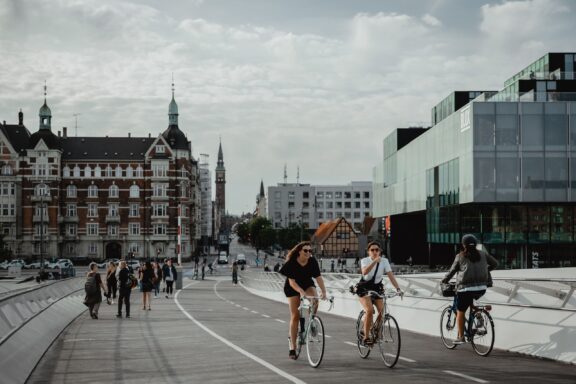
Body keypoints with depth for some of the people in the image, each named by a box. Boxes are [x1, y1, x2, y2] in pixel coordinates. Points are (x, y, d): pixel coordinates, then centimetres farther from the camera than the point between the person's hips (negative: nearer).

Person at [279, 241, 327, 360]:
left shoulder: (312, 262, -17)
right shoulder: (291, 263, -25)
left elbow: (318, 277, -20)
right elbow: (292, 282, -29)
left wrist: (323, 291, -34)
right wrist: (301, 292, -45)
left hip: (307, 284, 2)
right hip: (293, 288, -2)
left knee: (314, 301, -31)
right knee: (295, 316, -7)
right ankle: (292, 348, -1)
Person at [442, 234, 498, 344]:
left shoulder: (460, 257, 0)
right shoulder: (483, 254, 8)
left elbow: (452, 271, 7)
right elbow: (495, 263, 18)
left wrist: (444, 280, 23)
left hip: (465, 288, -3)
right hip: (481, 288, 4)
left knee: (460, 312, 8)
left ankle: (461, 337, 7)